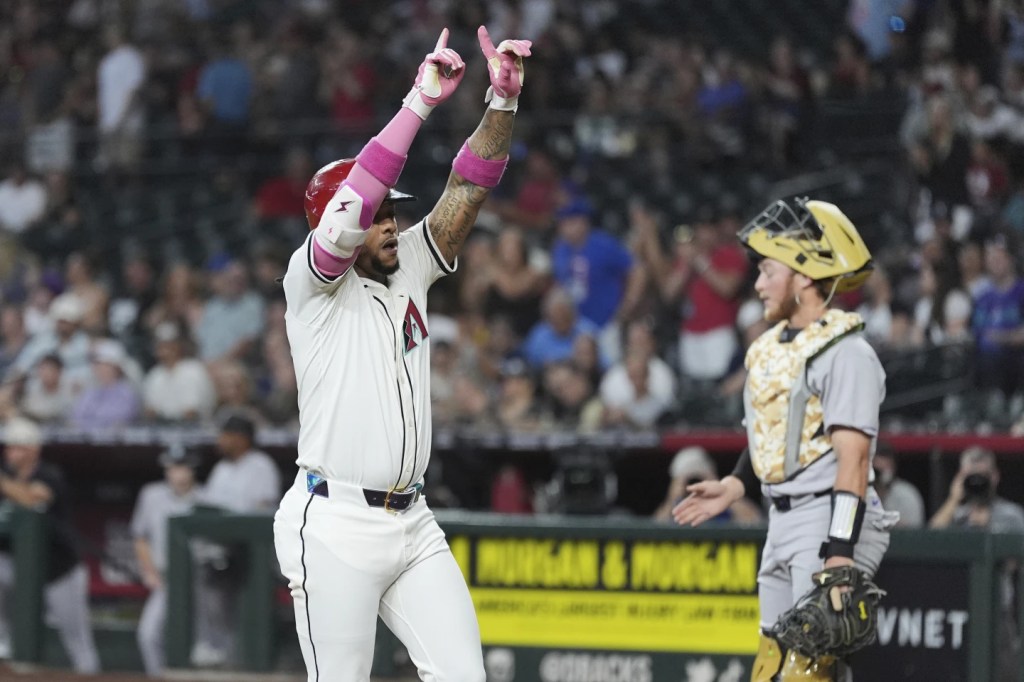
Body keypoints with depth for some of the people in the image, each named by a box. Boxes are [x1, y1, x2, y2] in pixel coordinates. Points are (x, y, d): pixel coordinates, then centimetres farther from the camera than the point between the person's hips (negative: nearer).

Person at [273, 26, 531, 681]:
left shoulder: (408, 269, 14)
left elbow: (466, 192, 6)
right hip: (335, 528, -6)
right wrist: (422, 101, -25)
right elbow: (349, 212, -21)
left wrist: (504, 100, -9)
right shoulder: (312, 281, -4)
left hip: (413, 526, 7)